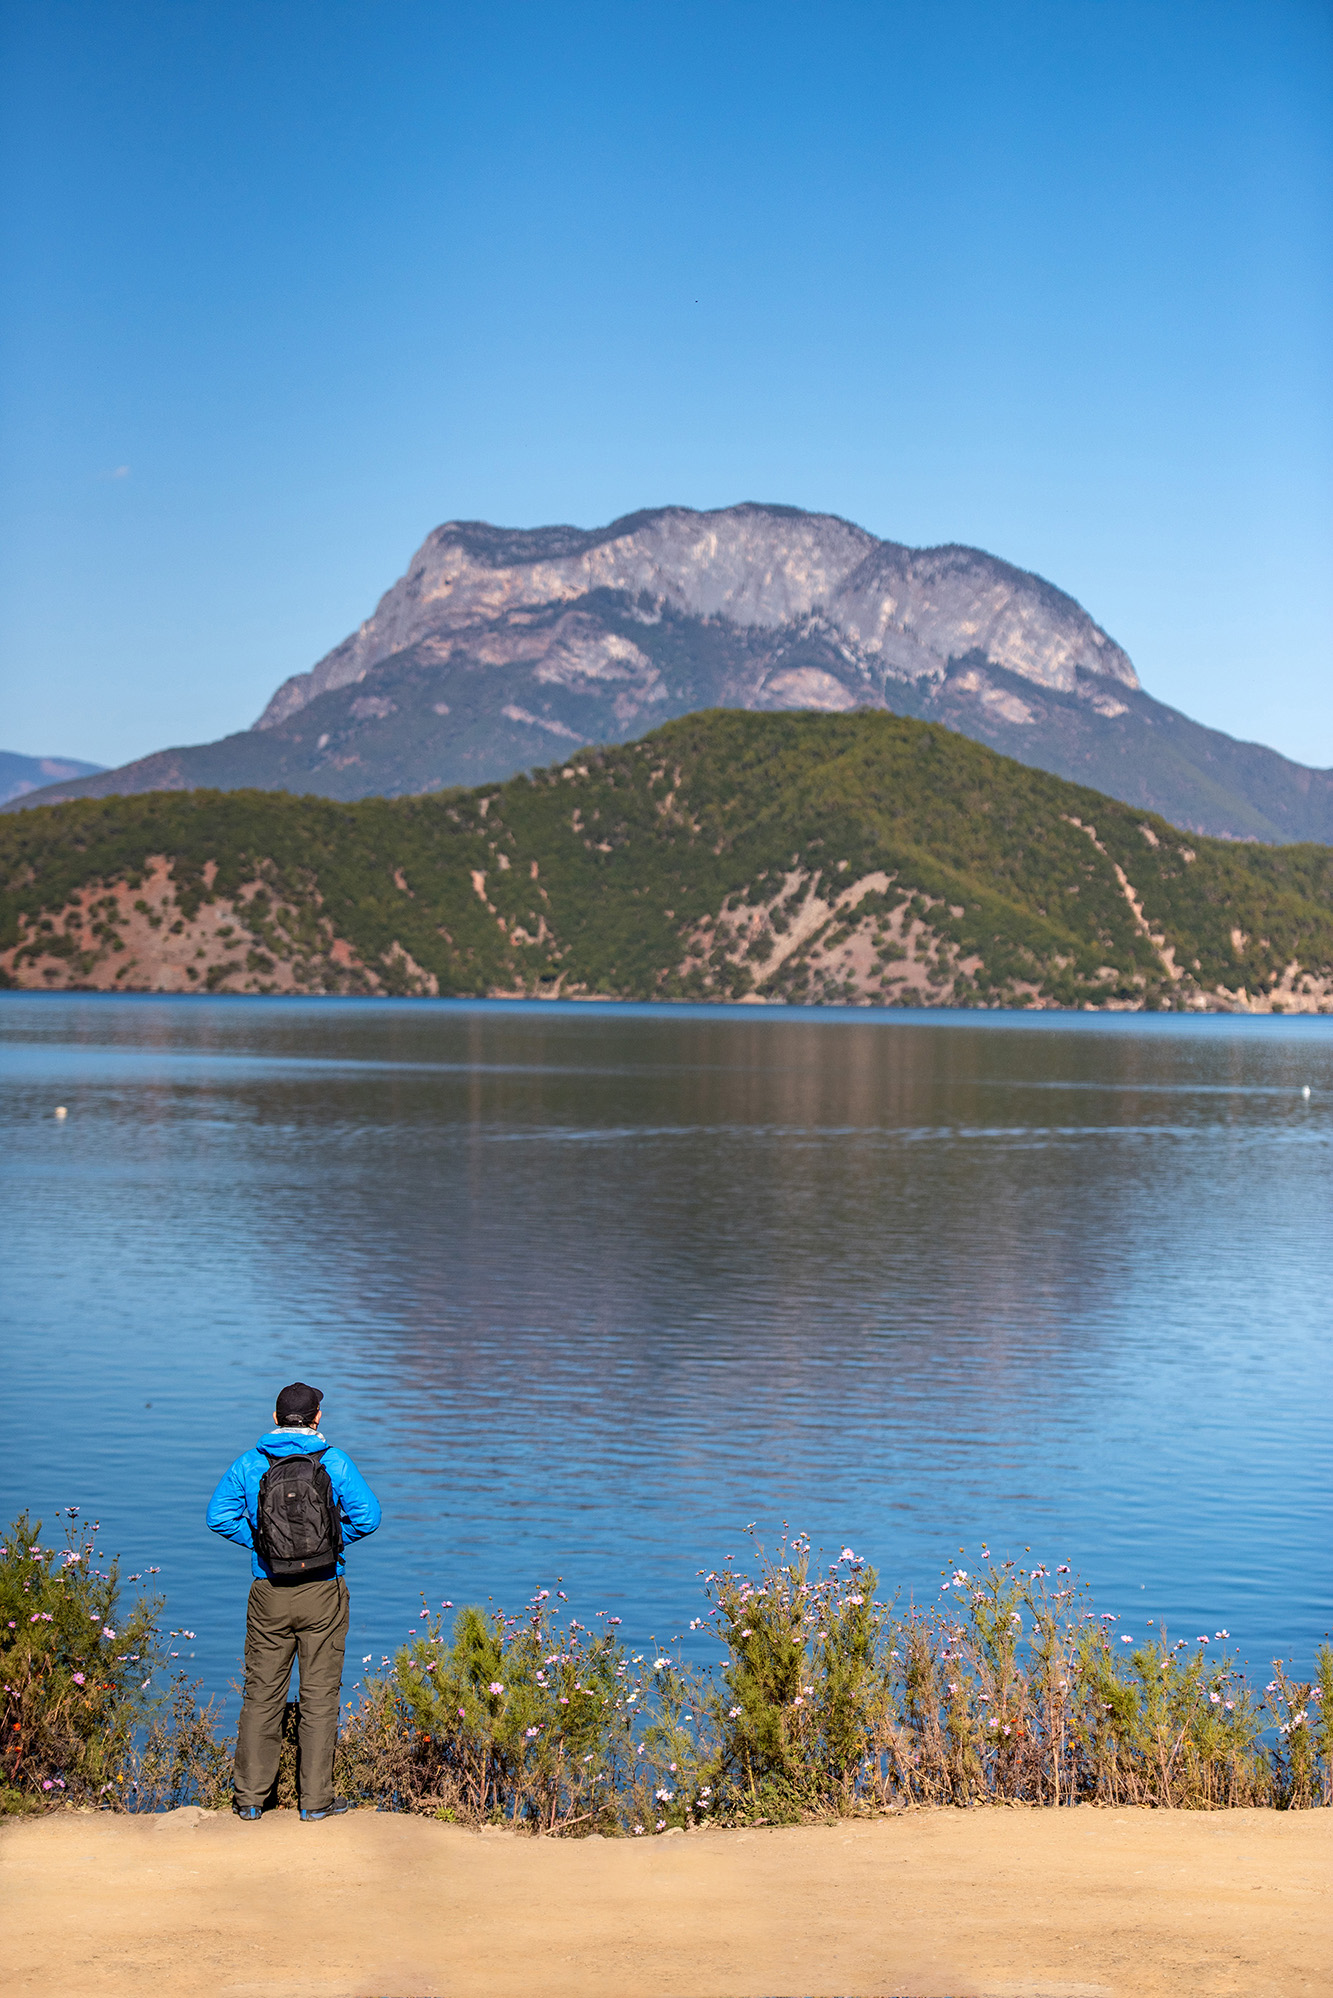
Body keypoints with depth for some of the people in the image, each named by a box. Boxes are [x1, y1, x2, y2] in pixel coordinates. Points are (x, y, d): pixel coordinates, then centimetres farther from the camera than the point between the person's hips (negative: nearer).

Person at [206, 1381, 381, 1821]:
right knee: (319, 1695, 6)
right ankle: (316, 1798, 9)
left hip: (270, 1595, 1)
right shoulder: (334, 1463, -5)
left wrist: (257, 1539, 5)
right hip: (323, 1594, -1)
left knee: (261, 1695, 10)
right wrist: (332, 1540, 6)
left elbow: (219, 1516, -5)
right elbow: (367, 1516, -9)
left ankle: (250, 1795, 14)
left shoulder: (249, 1464, 0)